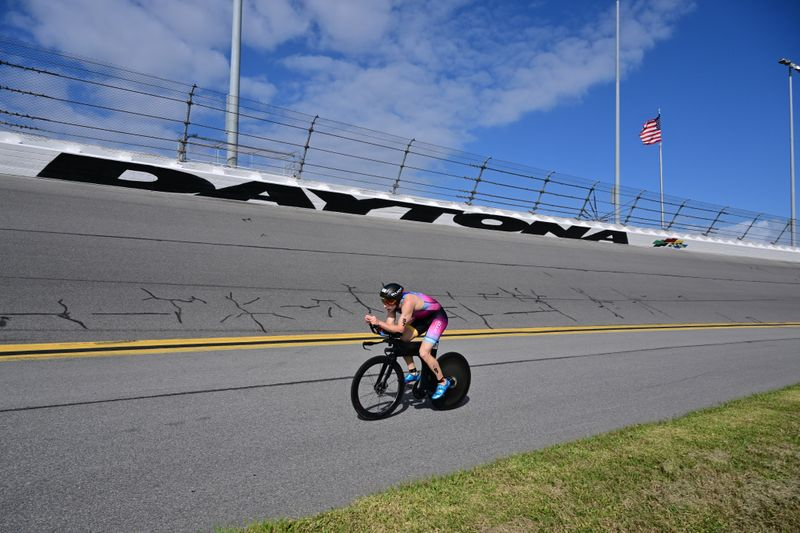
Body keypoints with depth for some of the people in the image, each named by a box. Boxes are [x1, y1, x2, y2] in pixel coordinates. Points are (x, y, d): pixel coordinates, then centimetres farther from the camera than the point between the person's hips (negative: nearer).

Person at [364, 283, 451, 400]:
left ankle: (443, 382, -1)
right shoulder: (393, 302, -12)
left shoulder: (407, 302, -35)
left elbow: (399, 329, -39)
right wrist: (373, 322, -29)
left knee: (423, 353, -18)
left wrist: (379, 322, -43)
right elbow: (390, 325, -15)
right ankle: (413, 372, 14)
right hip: (422, 318, 8)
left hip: (437, 318, -8)